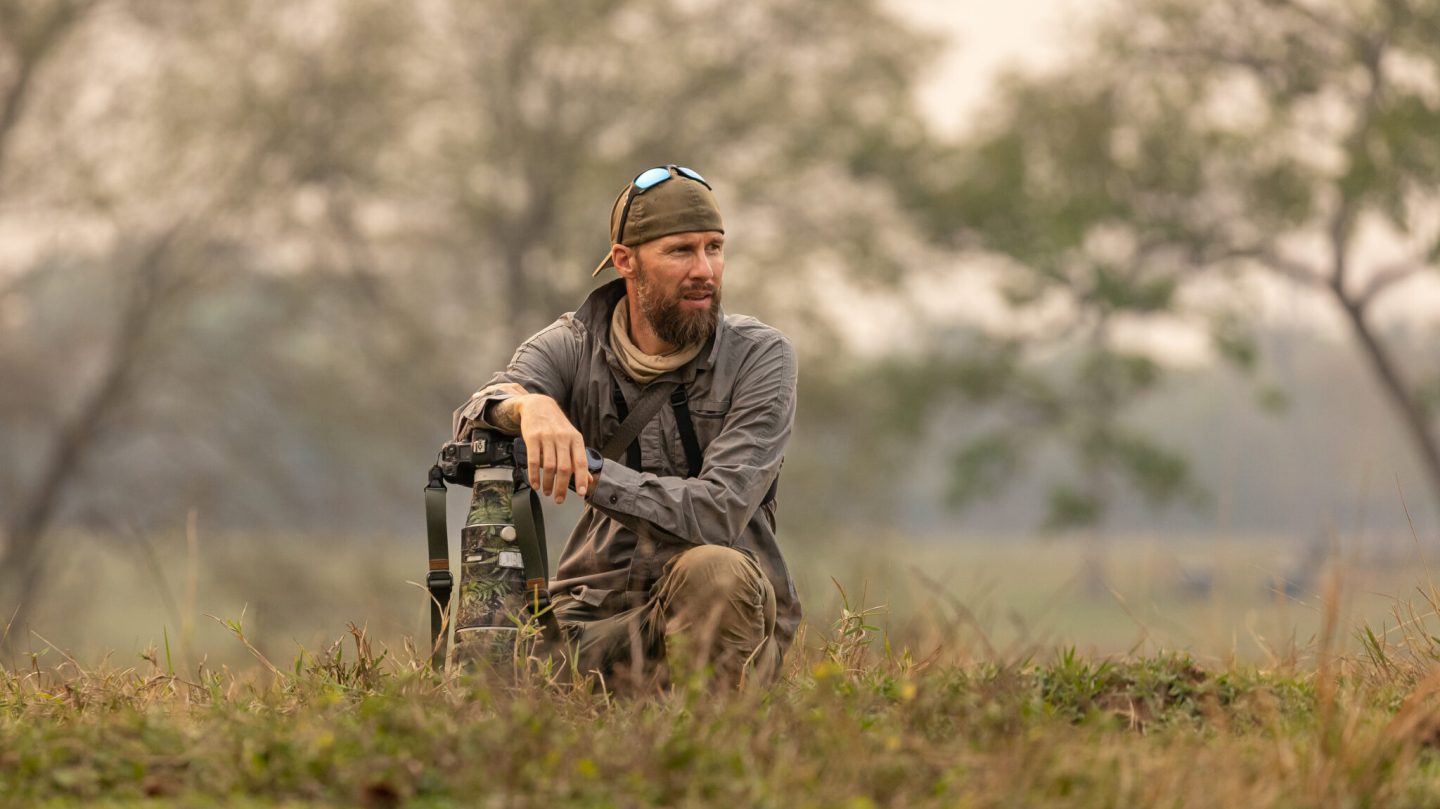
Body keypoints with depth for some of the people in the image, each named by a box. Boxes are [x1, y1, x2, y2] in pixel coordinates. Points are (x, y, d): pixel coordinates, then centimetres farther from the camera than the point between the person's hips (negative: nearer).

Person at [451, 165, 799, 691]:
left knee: (713, 569, -35)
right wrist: (528, 405, -40)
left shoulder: (760, 357, -6)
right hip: (599, 614, 2)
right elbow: (471, 424, -16)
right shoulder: (574, 346, 3)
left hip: (732, 611, -2)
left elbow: (718, 512, -18)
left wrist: (586, 474, -26)